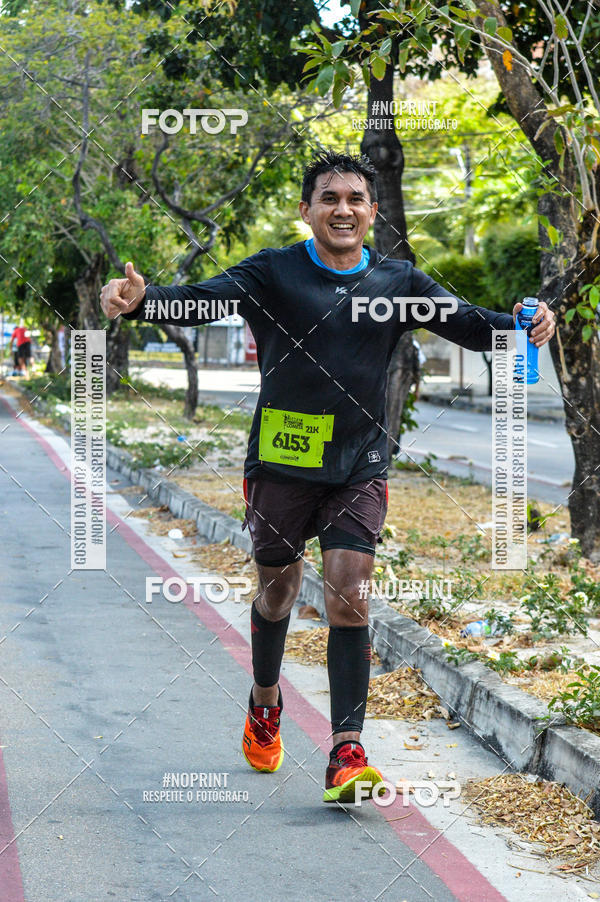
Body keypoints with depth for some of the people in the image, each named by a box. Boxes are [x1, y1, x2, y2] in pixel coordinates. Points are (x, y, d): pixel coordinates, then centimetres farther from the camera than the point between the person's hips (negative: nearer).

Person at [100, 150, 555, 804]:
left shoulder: (397, 282, 3)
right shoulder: (274, 273, -5)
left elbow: (468, 324, -3)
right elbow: (200, 302, -17)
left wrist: (520, 326, -24)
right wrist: (140, 300, -37)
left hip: (360, 468, 1)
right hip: (280, 462, -1)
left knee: (349, 598, -9)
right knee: (277, 591, 13)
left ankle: (346, 753, -9)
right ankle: (264, 702, 41)